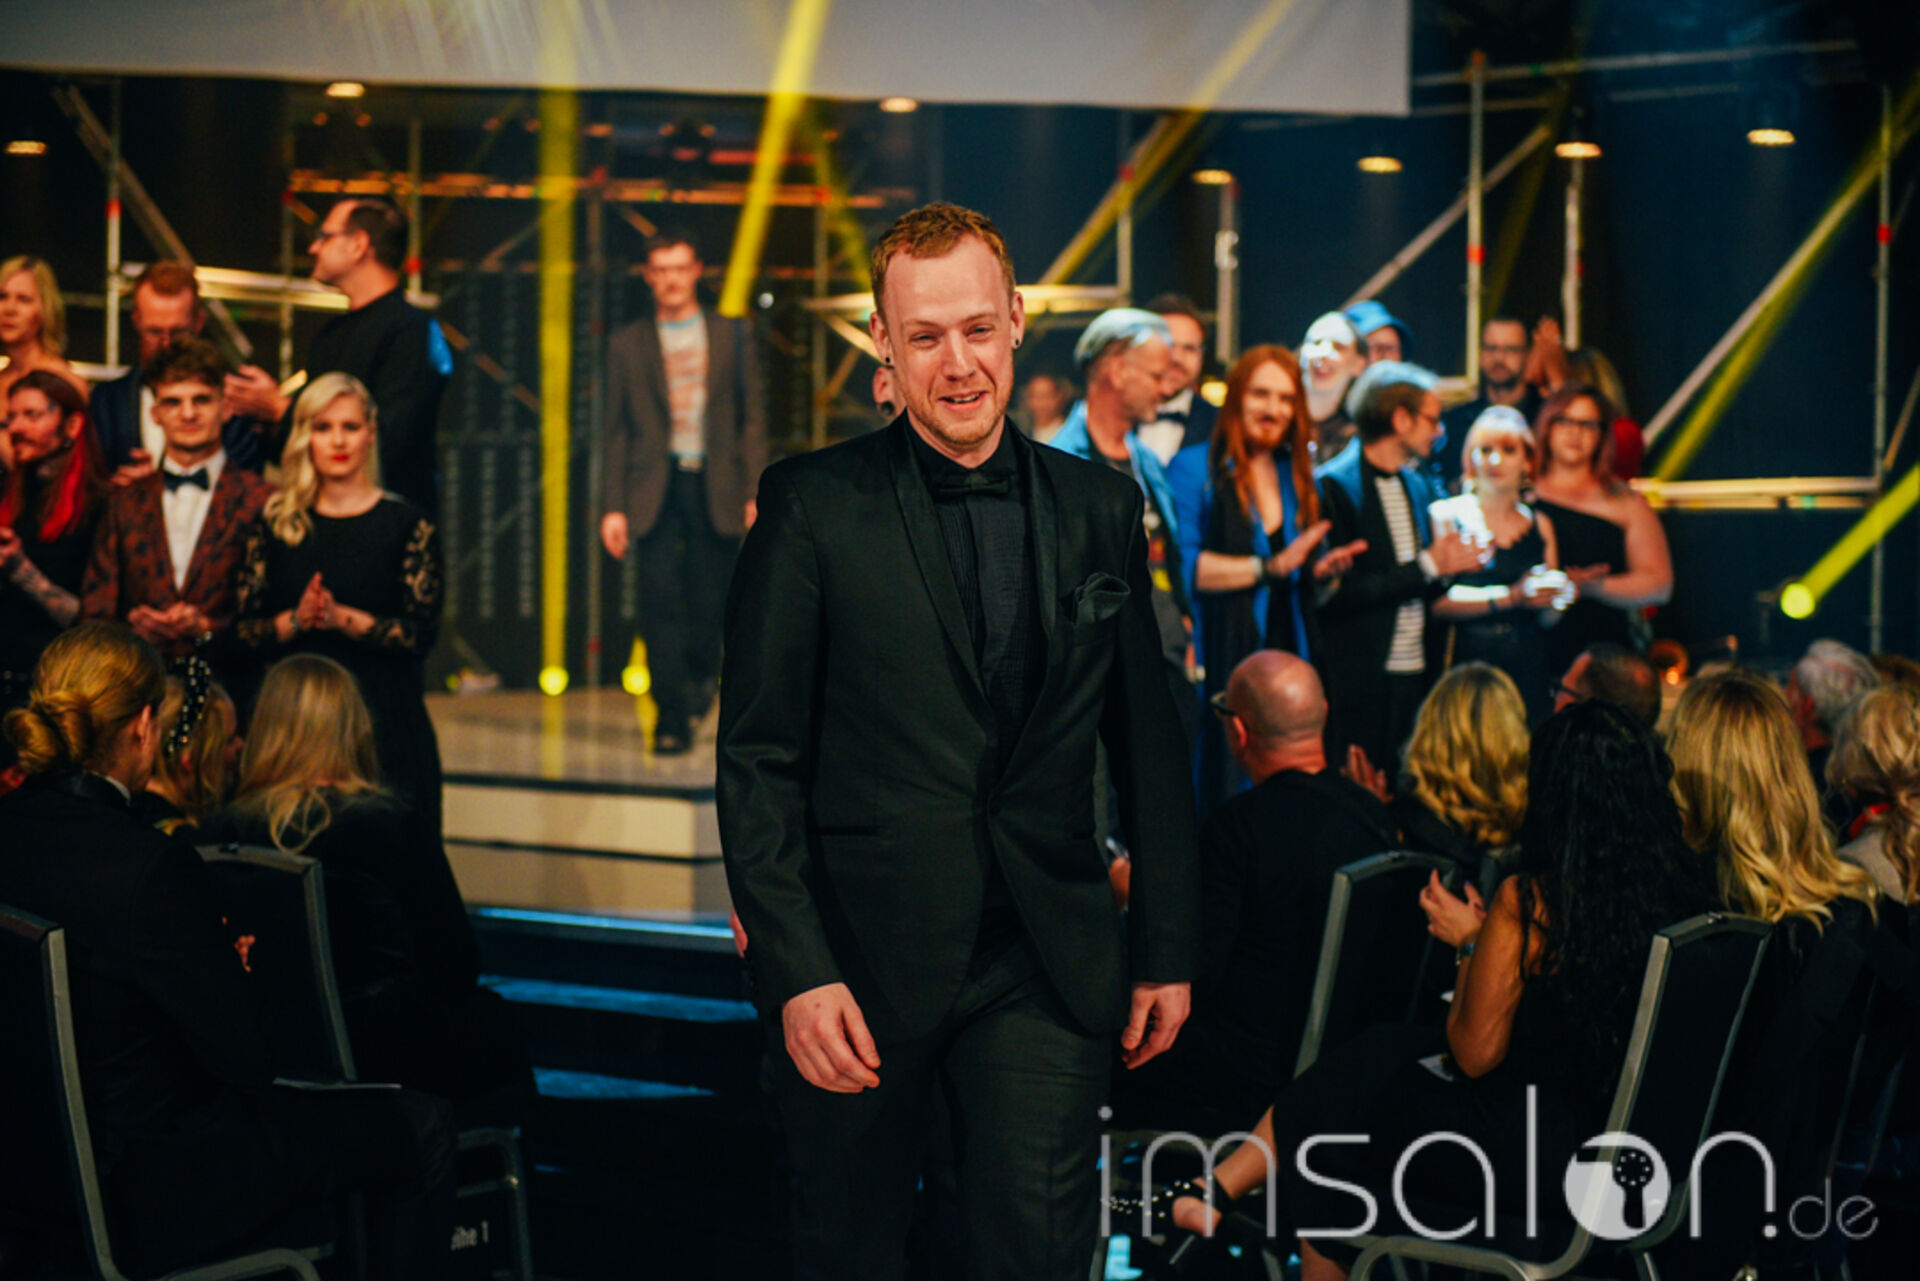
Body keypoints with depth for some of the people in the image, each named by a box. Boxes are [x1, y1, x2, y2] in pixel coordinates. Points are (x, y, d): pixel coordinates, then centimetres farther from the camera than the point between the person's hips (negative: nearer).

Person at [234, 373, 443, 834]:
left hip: (384, 722, -2)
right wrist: (296, 620, -13)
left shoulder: (406, 525, 3)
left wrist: (342, 618, -17)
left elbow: (422, 632, -6)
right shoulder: (276, 523, 10)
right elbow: (245, 630, 6)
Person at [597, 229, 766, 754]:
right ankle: (671, 717, -4)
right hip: (656, 487, 0)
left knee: (709, 601, 2)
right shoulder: (627, 345, 8)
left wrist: (755, 492, -2)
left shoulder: (732, 336, 9)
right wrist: (613, 507, 0)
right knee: (660, 600, -9)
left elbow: (752, 419, 8)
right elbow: (616, 431, 8)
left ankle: (700, 675, 33)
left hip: (715, 485, 1)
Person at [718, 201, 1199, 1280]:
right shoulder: (811, 507, -3)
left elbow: (1150, 744, 12)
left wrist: (1168, 947, 9)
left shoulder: (1101, 510, 8)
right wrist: (796, 974, -12)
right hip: (861, 960, -2)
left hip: (1046, 969, 2)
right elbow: (758, 758, -5)